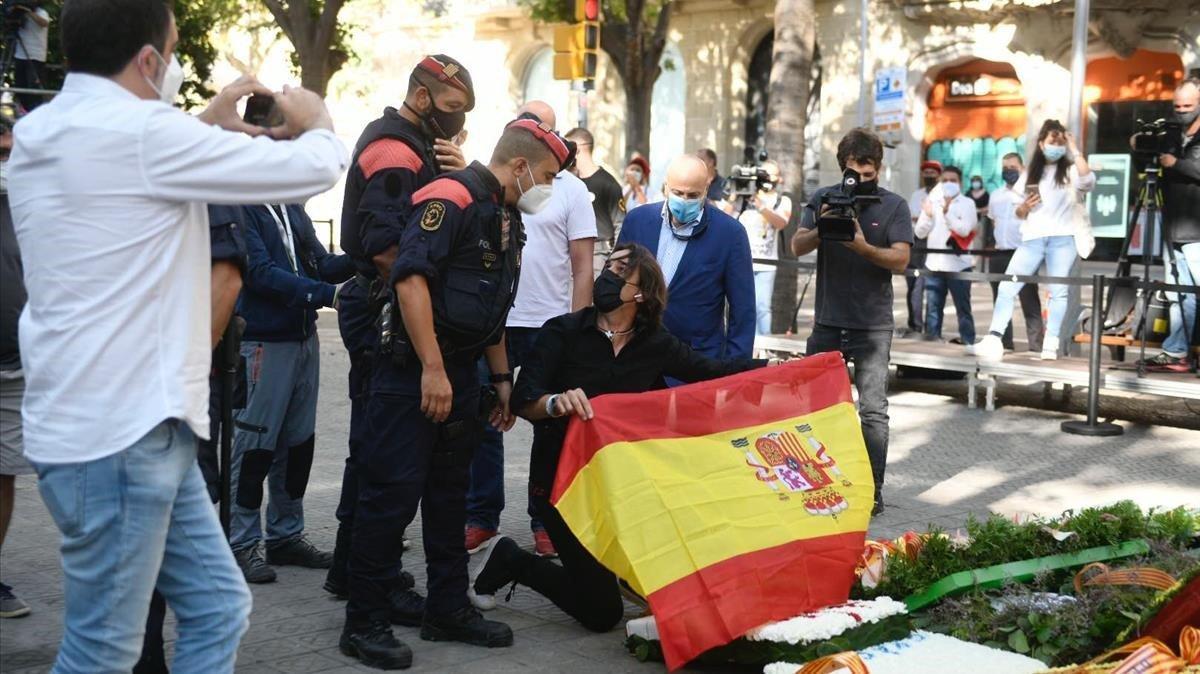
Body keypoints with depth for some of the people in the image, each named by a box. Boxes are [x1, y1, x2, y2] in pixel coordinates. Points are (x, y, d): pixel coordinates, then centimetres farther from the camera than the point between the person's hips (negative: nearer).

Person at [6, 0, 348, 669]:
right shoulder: (137, 131, -17)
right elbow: (313, 166, -11)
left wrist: (209, 125, 23)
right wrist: (316, 119, 10)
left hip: (133, 420, 9)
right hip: (121, 431, -9)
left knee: (220, 607, 14)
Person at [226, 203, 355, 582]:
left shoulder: (292, 208, 14)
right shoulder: (239, 209, -10)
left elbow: (320, 263, 11)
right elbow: (261, 273, -18)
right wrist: (328, 294, -22)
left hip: (303, 337, 8)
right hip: (262, 342, -8)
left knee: (298, 443, 13)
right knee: (254, 446, -3)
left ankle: (286, 537, 24)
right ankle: (242, 544, 7)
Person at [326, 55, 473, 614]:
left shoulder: (415, 147, 19)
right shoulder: (394, 152, -14)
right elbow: (385, 247, -25)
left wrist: (458, 172, -4)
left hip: (381, 314, 11)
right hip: (382, 315, -11)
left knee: (373, 446, 16)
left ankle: (351, 566, 27)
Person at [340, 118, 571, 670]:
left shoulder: (506, 219, 17)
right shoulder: (451, 199, -14)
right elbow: (411, 276, -25)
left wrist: (502, 378, 23)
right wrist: (432, 367, -26)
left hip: (460, 374, 9)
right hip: (413, 371, -9)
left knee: (449, 494, 14)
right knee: (392, 494, -6)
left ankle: (448, 610, 24)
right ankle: (364, 624, 2)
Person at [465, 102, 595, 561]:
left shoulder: (571, 190, 1)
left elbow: (583, 267, 0)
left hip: (549, 326, -2)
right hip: (492, 321, 2)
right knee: (482, 421, 6)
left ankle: (546, 521, 17)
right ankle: (481, 517, 17)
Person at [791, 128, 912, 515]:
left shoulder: (894, 206, 0)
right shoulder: (823, 199, 6)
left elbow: (900, 260, -10)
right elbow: (798, 246, -3)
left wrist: (863, 246, -25)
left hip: (873, 325, -3)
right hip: (827, 321, 3)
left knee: (873, 410, -4)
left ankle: (873, 490, 1)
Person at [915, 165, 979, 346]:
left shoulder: (967, 203, 1)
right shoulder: (933, 202, 12)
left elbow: (964, 230, -13)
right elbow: (919, 232, 9)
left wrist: (947, 212, -20)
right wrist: (927, 216, -8)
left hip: (958, 265, -4)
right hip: (934, 264, 4)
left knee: (963, 307, -1)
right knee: (932, 307, 7)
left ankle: (968, 342, 1)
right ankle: (931, 339, 12)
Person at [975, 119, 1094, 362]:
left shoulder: (1070, 170, 8)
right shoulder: (1030, 174, 16)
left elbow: (1088, 180, -16)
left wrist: (1075, 149, -8)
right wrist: (1025, 207, -5)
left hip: (1062, 239, -2)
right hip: (1032, 239, 2)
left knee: (1058, 291, -3)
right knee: (1007, 287, -8)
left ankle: (1050, 345, -1)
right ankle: (994, 340, -12)